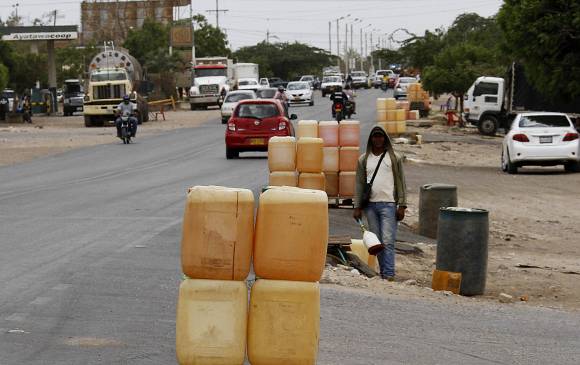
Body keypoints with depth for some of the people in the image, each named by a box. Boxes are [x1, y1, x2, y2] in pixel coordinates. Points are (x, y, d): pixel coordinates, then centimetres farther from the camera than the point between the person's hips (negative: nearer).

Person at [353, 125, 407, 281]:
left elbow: (400, 182, 3)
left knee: (388, 241, -11)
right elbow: (359, 184, 11)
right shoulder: (363, 159, 12)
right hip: (370, 205, 3)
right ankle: (383, 272, 13)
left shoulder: (394, 158, 5)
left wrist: (402, 205, -4)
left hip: (388, 204, -3)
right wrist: (357, 207, 4)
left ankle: (389, 275, -14)